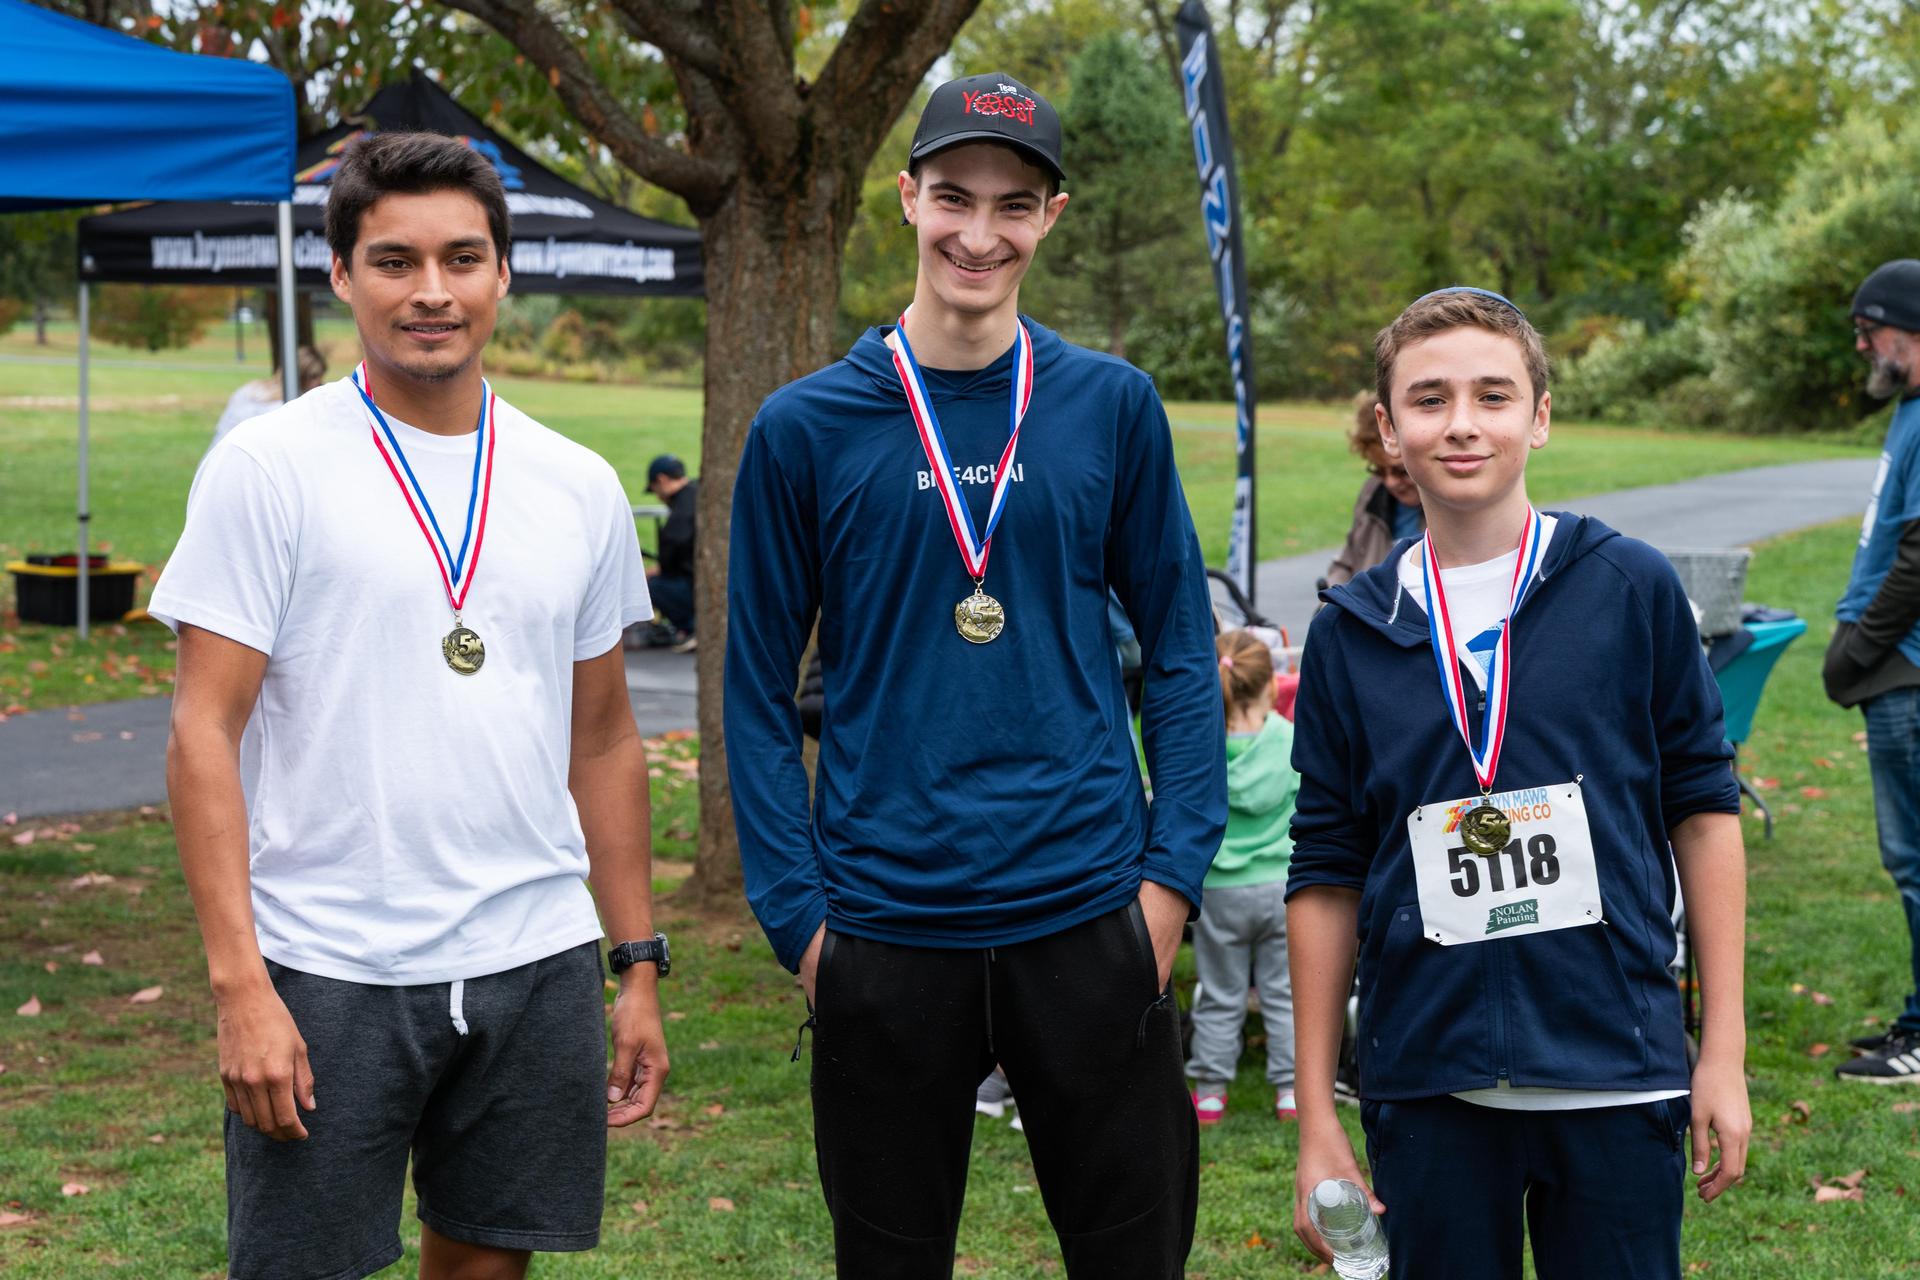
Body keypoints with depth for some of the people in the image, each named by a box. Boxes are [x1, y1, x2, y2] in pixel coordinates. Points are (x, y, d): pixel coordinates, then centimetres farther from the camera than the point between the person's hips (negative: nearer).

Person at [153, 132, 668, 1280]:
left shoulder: (581, 488, 9)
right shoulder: (268, 470, -5)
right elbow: (204, 732, -8)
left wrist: (641, 964, 11)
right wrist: (239, 983, -15)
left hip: (538, 966, 4)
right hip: (328, 971, -4)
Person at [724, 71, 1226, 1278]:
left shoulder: (1114, 406, 3)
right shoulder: (804, 429, -1)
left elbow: (1180, 650, 7)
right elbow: (761, 692, 3)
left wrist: (1173, 871, -2)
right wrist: (798, 914, -4)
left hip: (1090, 918, 1)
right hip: (888, 930, 0)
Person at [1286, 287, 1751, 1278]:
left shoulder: (1632, 589, 0)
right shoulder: (1349, 634, 3)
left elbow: (1702, 807, 4)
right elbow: (1326, 873, 6)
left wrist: (1725, 1050, 1)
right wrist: (1316, 1120, 4)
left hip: (1617, 1081, -1)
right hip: (1427, 1085, 1)